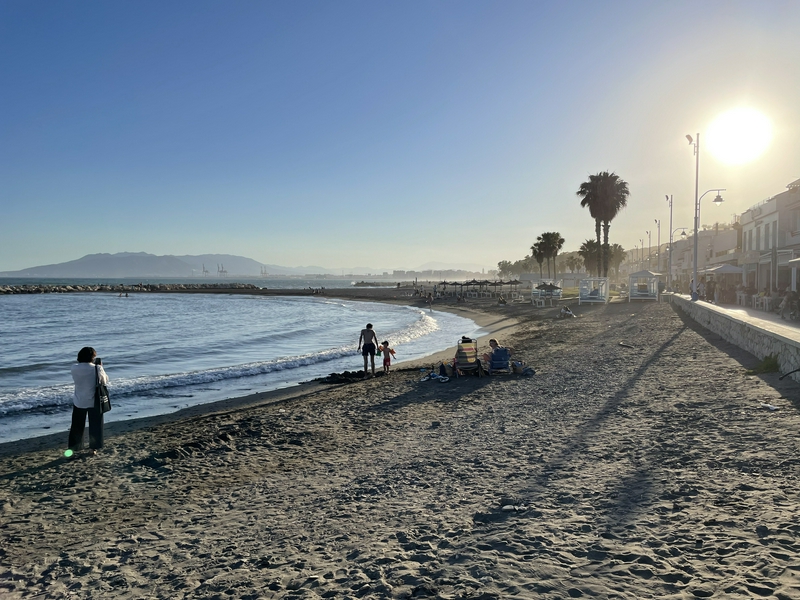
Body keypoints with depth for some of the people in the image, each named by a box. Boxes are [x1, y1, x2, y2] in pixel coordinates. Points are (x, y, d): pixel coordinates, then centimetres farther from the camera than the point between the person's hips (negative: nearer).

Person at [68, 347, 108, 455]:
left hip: (79, 402, 2)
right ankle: (94, 448, 19)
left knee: (77, 426, 17)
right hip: (94, 401, -2)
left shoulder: (74, 369, -11)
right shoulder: (97, 369, -16)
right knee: (95, 426, 13)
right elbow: (105, 381, -3)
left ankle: (73, 448, 26)